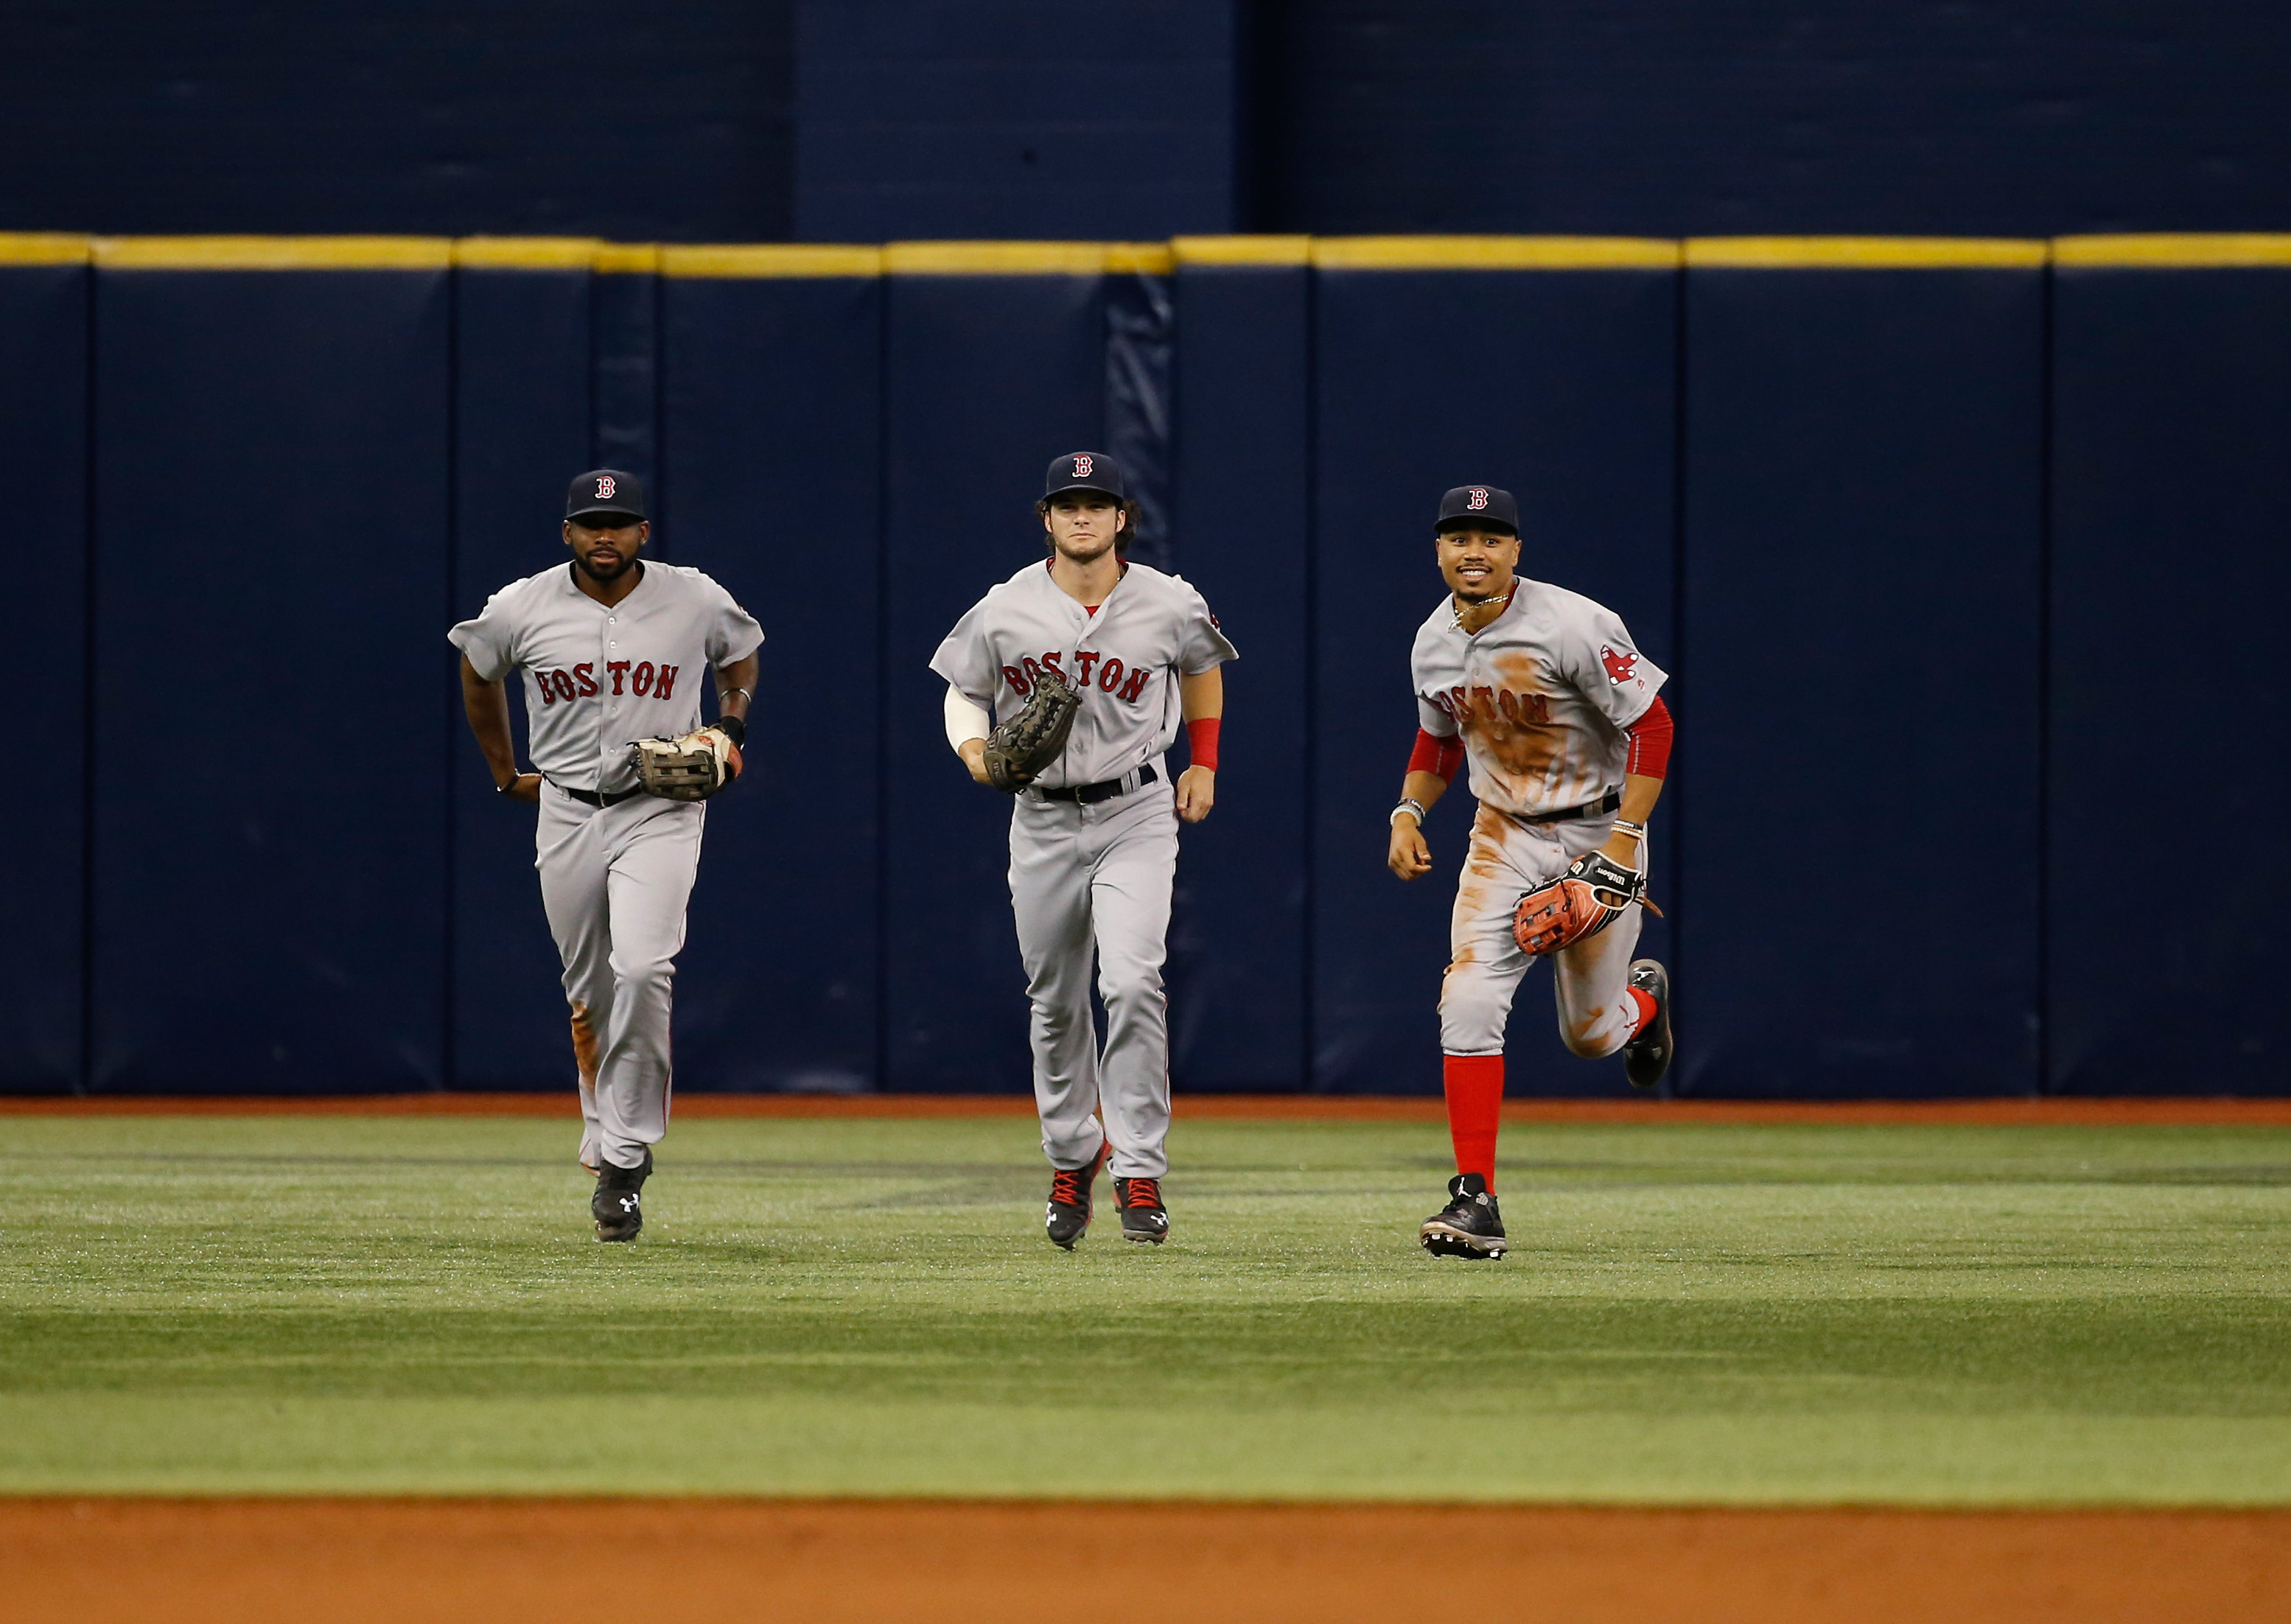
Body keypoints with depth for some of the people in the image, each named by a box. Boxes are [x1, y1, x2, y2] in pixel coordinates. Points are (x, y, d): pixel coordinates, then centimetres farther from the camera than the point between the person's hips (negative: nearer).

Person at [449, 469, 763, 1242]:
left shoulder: (696, 602, -4)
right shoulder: (522, 609, -2)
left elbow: (741, 654, 18)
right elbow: (477, 671, 19)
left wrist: (732, 728, 0)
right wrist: (505, 775, 20)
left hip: (661, 811, -2)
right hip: (567, 812, 2)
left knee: (641, 970, -21)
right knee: (589, 994, 8)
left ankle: (624, 1159, -17)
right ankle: (607, 1139, 28)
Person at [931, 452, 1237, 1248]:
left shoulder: (1170, 605, -6)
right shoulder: (1004, 611, -6)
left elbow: (1202, 666, 16)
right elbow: (965, 693, 7)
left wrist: (1203, 764, 15)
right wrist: (975, 749, -14)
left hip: (1135, 815, -2)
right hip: (1043, 818, 2)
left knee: (1132, 982, -19)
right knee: (1056, 1002, 11)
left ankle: (1139, 1171, -15)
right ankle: (1073, 1155, 32)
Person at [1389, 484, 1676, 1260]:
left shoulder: (1573, 626, -20)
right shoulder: (1434, 642, -1)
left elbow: (1652, 725, -17)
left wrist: (1625, 839, -23)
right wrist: (1408, 811, 0)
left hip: (1596, 834, -4)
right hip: (1503, 839, 4)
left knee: (1590, 1034, 7)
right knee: (1469, 1002, -17)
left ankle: (1644, 998, 46)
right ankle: (1475, 1200, -16)